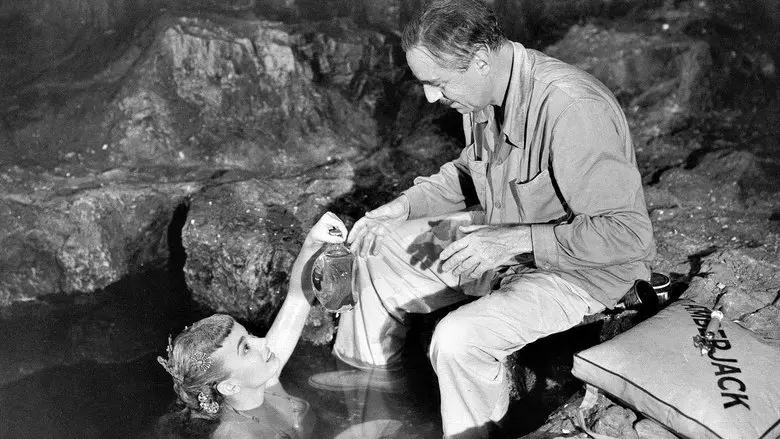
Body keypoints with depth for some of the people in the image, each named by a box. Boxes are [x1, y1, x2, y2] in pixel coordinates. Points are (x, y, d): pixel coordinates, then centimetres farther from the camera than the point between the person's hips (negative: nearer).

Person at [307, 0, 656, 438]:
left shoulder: (572, 109, -33)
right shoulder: (485, 92, -6)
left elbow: (629, 234, -30)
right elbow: (468, 173, 13)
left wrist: (512, 240, -32)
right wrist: (398, 209, -2)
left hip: (585, 268, -8)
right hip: (505, 239, 8)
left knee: (460, 338, -29)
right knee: (381, 244, 8)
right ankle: (374, 368, 27)